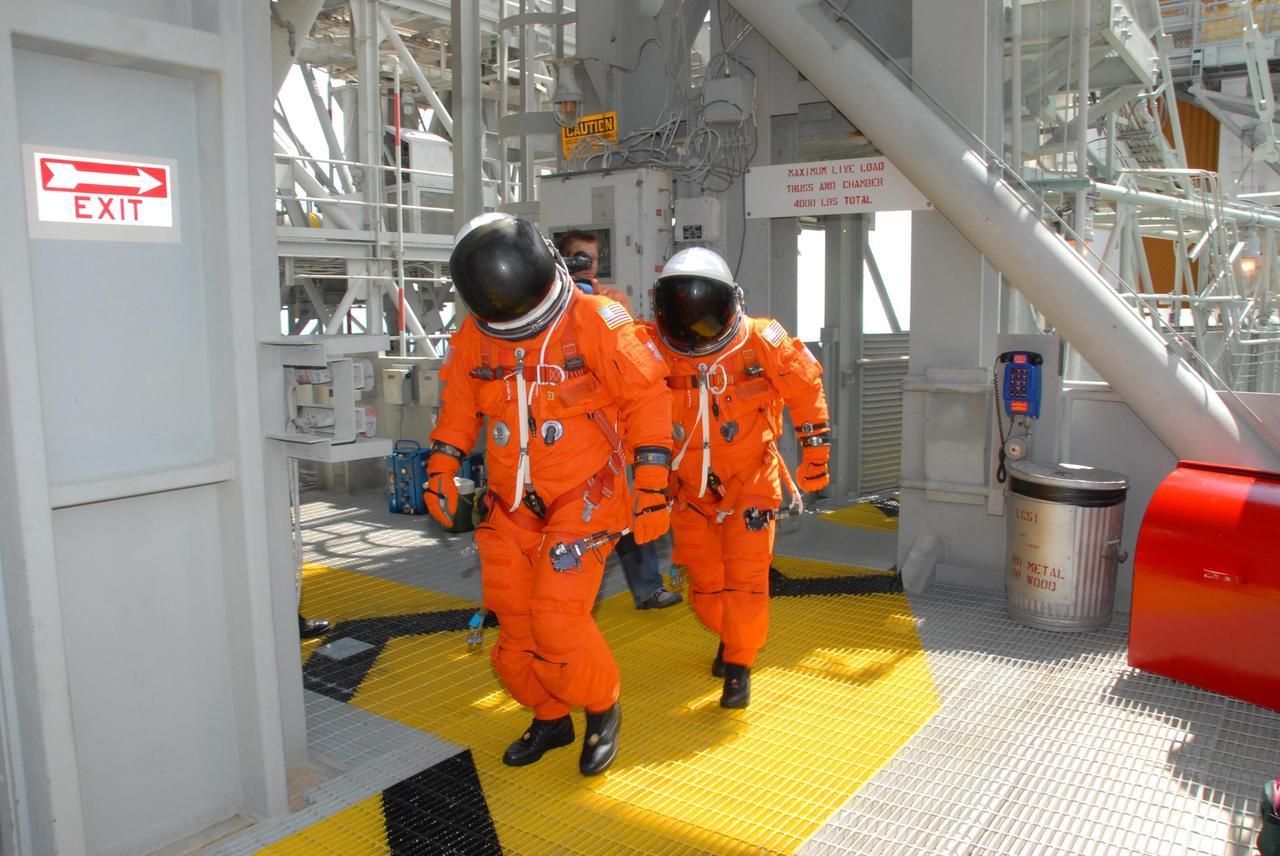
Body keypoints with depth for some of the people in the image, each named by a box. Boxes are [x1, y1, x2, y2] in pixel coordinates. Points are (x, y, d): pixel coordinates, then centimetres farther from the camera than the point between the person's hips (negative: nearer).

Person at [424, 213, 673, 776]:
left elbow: (645, 397, -11)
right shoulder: (472, 339, -1)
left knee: (558, 619, -13)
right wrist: (441, 470, 4)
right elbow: (458, 408, 14)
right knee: (514, 623, 8)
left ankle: (603, 711, 16)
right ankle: (550, 719, 33)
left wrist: (652, 486, -14)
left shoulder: (595, 322, -15)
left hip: (584, 496, -5)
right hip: (511, 504, 5)